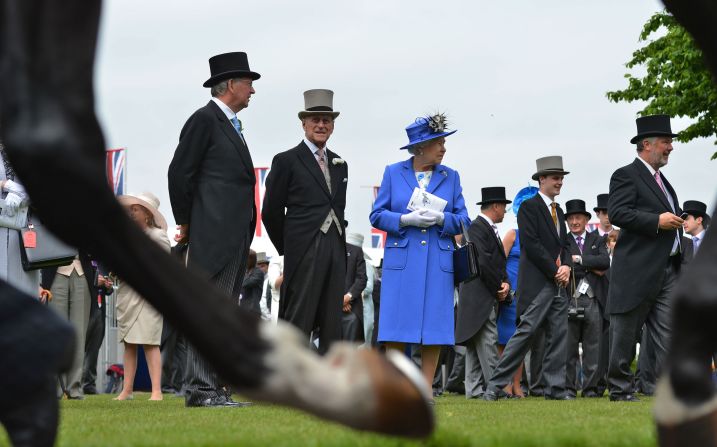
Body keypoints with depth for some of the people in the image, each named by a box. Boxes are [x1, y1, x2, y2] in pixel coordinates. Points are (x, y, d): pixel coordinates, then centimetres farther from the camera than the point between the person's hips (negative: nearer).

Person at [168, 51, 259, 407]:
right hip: (213, 235, -9)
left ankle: (214, 387, 12)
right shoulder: (205, 120, -7)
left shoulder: (231, 125, 21)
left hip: (235, 237, 9)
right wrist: (186, 224, -3)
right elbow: (180, 173, -9)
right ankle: (201, 389, -9)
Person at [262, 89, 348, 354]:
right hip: (304, 252, -6)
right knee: (299, 323, -8)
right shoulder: (287, 161, 1)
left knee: (332, 325, 4)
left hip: (336, 252, 6)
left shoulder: (339, 164, 18)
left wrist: (339, 244, 11)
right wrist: (287, 249, 5)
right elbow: (271, 212, 1)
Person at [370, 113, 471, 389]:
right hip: (401, 261, -2)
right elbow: (377, 216, 3)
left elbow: (463, 221, 8)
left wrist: (441, 218, -13)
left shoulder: (450, 177, 10)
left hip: (438, 263, 2)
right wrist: (405, 219, -14)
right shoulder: (393, 173, 6)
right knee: (397, 329, -5)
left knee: (435, 328, 0)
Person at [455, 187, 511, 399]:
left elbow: (499, 262, 19)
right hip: (479, 296, -10)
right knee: (488, 341, -12)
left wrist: (505, 283, 0)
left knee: (476, 344, 9)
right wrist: (499, 288, -9)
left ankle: (474, 389, 9)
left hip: (490, 296, 10)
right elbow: (483, 262, -18)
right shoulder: (477, 228, -11)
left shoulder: (490, 230, 20)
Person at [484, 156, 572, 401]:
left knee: (559, 335, 3)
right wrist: (555, 271, -12)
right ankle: (496, 385, -9)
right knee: (526, 331, -12)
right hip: (538, 283, -8)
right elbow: (531, 244, -12)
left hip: (558, 283, 8)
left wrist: (566, 266, -2)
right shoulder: (529, 207, -4)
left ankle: (555, 388, 5)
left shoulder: (558, 211, 20)